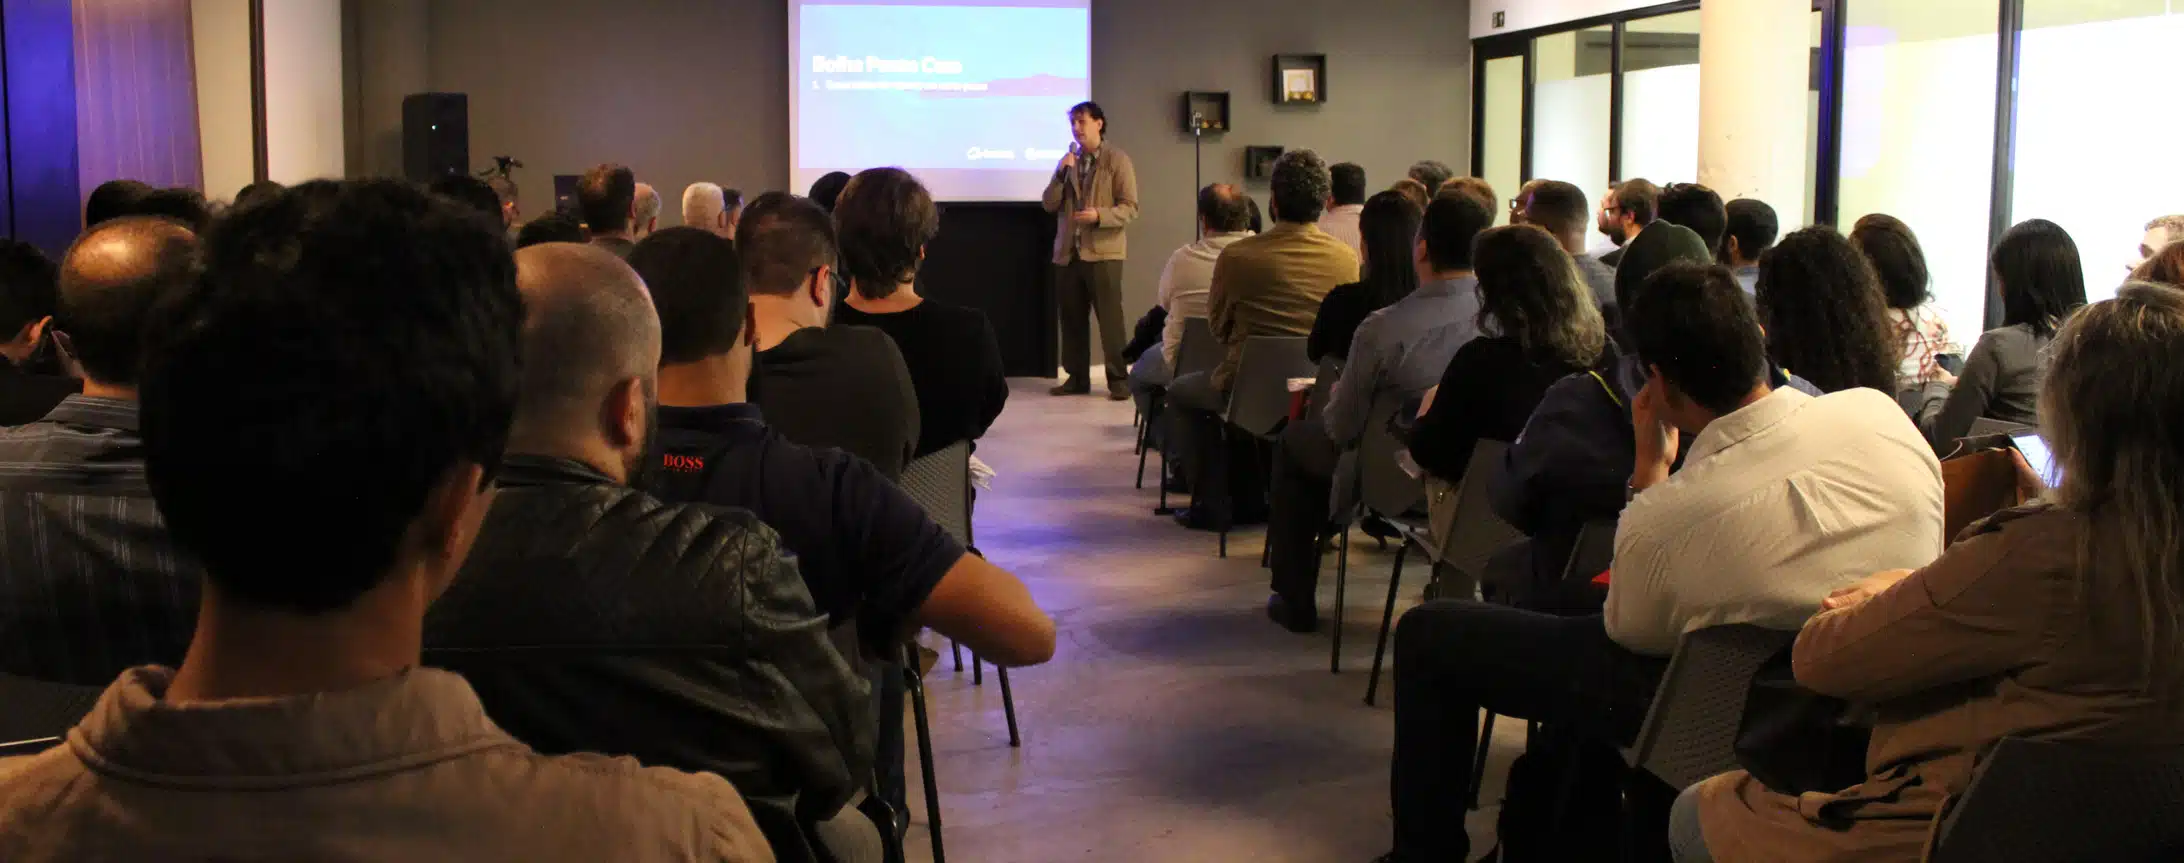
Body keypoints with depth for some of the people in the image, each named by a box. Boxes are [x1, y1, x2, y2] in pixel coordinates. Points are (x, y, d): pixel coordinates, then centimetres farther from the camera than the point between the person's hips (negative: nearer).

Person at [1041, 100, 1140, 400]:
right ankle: (1077, 377, 16)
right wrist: (1062, 173, -7)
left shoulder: (1117, 159, -2)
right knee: (1072, 319, 8)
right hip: (1068, 253, 5)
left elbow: (1130, 208, -8)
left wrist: (1099, 215, -24)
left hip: (1103, 252, -5)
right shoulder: (1068, 160, 15)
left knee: (1110, 318, -6)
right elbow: (1049, 204, 7)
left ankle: (1118, 379, -1)